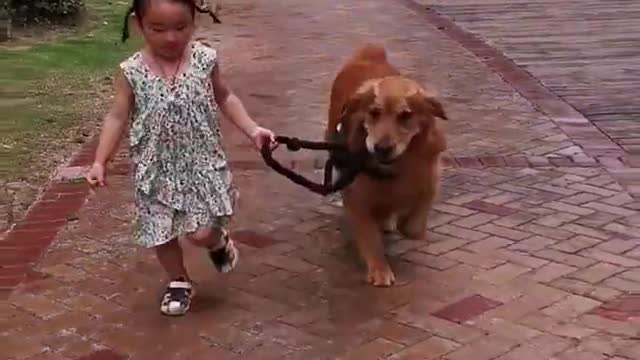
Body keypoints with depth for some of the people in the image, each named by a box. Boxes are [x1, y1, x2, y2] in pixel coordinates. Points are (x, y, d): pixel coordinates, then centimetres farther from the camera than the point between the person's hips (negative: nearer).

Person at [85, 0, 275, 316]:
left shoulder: (205, 60, -7)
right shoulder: (132, 72, -10)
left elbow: (224, 98, 8)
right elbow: (117, 117, -4)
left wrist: (252, 130, 0)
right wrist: (100, 162, -10)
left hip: (201, 163, -1)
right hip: (156, 170, 1)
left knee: (201, 233, -7)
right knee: (161, 232, 9)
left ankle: (218, 241, 30)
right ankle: (178, 282, 35)